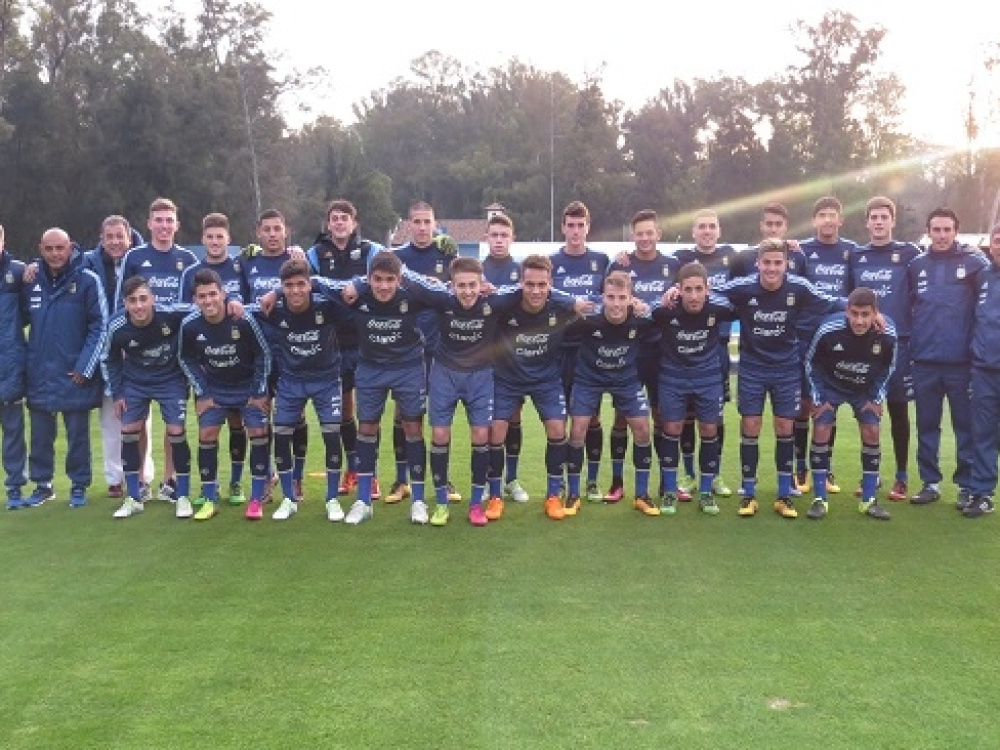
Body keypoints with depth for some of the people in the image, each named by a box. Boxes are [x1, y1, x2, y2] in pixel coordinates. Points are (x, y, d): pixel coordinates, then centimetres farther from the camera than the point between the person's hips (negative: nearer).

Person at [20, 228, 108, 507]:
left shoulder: (87, 281, -8)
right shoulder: (32, 282, 4)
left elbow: (100, 327, -7)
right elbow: (22, 319, 15)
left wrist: (85, 367, -10)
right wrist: (27, 361, 4)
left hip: (75, 374, -4)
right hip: (39, 375, 4)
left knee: (78, 434, 6)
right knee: (40, 434, 11)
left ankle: (79, 486, 19)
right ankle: (42, 484, 25)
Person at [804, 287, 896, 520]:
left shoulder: (887, 333, -27)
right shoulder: (828, 330, -33)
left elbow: (887, 367, -5)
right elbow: (811, 363, -14)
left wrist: (877, 399, -5)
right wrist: (817, 399, -11)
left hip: (865, 390, 2)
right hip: (829, 386, -2)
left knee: (871, 433, -5)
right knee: (821, 432, -11)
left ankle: (868, 500, 7)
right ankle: (820, 499, -1)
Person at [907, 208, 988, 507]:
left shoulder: (974, 262, -2)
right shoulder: (916, 264, 6)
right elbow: (906, 303, 14)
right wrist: (910, 336, 6)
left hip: (961, 360, -2)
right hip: (924, 360, 3)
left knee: (966, 425, 5)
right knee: (927, 425, 9)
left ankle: (967, 485, 15)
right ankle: (930, 482, 20)